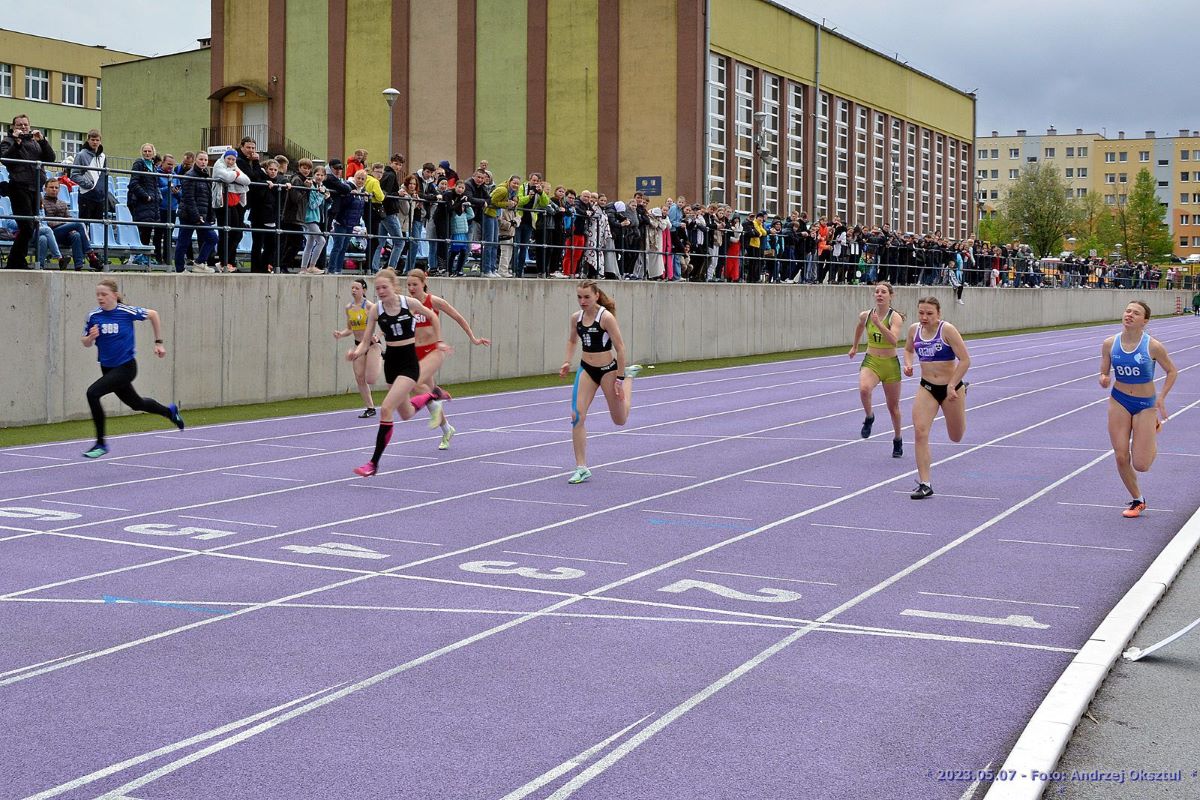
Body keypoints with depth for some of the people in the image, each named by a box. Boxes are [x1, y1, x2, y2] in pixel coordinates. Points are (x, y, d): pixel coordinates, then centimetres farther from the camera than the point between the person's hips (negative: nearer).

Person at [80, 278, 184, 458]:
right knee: (135, 403, 21)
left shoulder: (127, 311, -14)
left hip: (126, 367, -6)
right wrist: (91, 337, -18)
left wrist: (158, 343, 4)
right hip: (108, 368, 6)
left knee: (93, 393, -23)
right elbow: (86, 343, 6)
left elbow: (153, 314, 2)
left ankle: (101, 443, -11)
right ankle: (169, 411, 51)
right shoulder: (93, 316, -5)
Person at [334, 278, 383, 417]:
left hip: (372, 344, -6)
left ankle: (381, 361, 22)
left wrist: (377, 336, -32)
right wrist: (341, 334, -5)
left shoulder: (369, 306, -14)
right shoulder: (349, 308, 5)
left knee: (370, 379, -10)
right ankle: (370, 408, 12)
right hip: (358, 345, 6)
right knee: (359, 379, 1)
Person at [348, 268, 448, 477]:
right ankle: (432, 396, 55)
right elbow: (366, 341, -4)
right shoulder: (375, 310, -5)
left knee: (386, 409, -20)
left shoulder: (410, 303, -12)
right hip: (391, 363, 5)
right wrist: (357, 352, -25)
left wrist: (438, 341, 11)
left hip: (409, 363, -5)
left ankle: (374, 463, -12)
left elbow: (433, 317, 7)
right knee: (406, 414, 20)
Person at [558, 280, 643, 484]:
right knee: (577, 416, -12)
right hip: (586, 369, 4)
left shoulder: (606, 317, -18)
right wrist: (568, 362, 2)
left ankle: (628, 375, 41)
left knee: (620, 420, 13)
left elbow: (620, 348, -15)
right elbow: (572, 341, 19)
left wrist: (619, 379, -15)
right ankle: (581, 468, -4)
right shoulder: (576, 317, -2)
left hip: (607, 369, -4)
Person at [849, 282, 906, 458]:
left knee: (893, 406, 12)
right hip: (871, 362, 2)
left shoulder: (895, 317, -14)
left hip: (890, 364, -2)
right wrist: (855, 346, 32)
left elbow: (894, 340, -30)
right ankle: (869, 418, -4)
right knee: (864, 389, -32)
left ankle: (897, 440, 34)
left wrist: (879, 324, -39)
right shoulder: (865, 315, -2)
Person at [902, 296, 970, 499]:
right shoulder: (914, 330, -2)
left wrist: (952, 386, -21)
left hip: (951, 387, -3)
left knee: (956, 437, 15)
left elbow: (965, 360, -17)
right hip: (927, 388, 3)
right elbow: (908, 349, 20)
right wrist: (908, 364, -1)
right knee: (920, 432, -17)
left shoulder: (947, 330, -18)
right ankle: (925, 484, -11)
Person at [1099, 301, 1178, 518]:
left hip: (1145, 405, -3)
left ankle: (1153, 435, 32)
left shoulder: (1153, 346, -15)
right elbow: (1104, 373, 4)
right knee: (1121, 457, 0)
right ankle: (1138, 500, 22)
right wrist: (1104, 380, -20)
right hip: (1119, 402, 3)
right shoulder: (1110, 344, -6)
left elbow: (1172, 372, -1)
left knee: (1140, 465, -4)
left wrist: (1162, 398, -9)